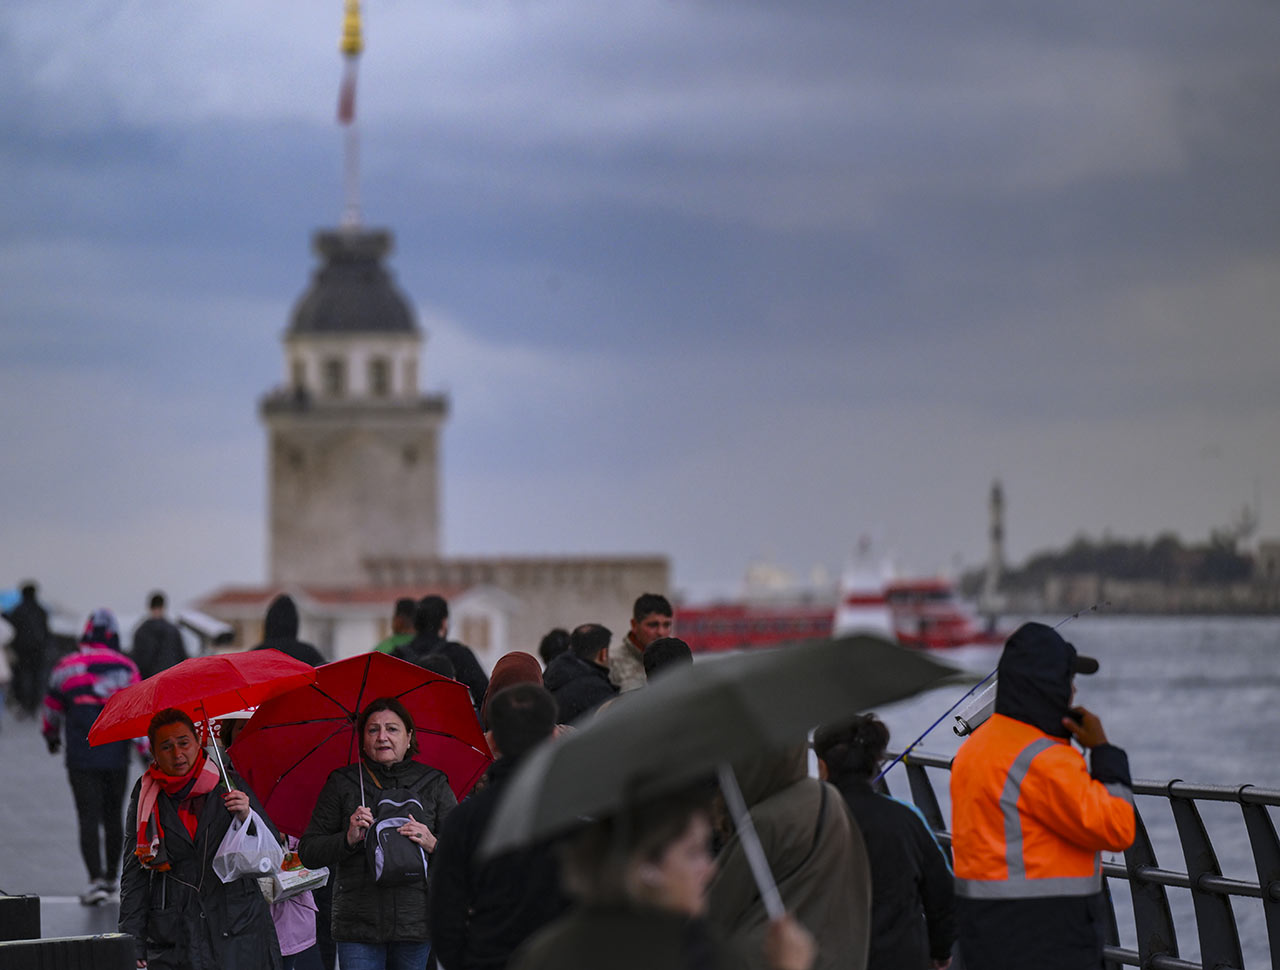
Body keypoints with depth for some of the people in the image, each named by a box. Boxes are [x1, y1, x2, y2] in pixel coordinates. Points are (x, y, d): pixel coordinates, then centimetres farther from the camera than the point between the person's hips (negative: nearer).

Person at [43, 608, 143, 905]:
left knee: (89, 818, -1)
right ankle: (111, 877, 27)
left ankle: (96, 880, -15)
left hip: (81, 757, -1)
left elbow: (53, 709, 12)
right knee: (113, 817, 15)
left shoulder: (67, 667, 1)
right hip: (117, 756, 1)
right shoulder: (126, 668, 0)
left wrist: (51, 736, 31)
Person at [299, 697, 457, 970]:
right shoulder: (342, 784, 7)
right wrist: (348, 839, -12)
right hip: (358, 925, -1)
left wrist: (433, 845, -12)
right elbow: (308, 853, 6)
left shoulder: (433, 784, 10)